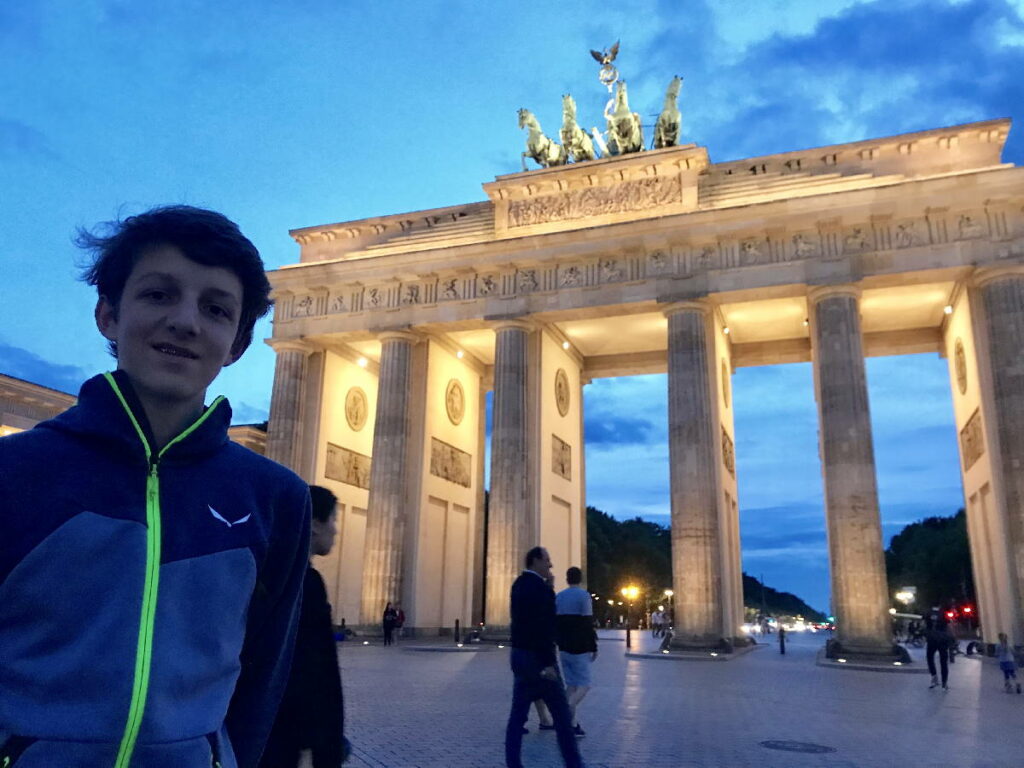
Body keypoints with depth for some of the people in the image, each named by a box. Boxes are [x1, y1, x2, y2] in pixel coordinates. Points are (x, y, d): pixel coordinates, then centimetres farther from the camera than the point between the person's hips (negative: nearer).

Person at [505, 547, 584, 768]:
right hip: (537, 657, -9)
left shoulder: (519, 584, 12)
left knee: (518, 713, 8)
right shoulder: (539, 586, -17)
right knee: (561, 714, 2)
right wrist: (548, 663, -23)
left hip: (520, 654, 9)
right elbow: (543, 627, -23)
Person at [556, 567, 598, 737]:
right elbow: (588, 624, -12)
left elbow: (554, 622, 11)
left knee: (571, 685, 11)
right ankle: (567, 710, -22)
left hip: (564, 648, 6)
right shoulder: (584, 595, -9)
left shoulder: (558, 597, 9)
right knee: (584, 685, -1)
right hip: (580, 648, -6)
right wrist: (594, 648, -6)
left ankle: (573, 723, 8)